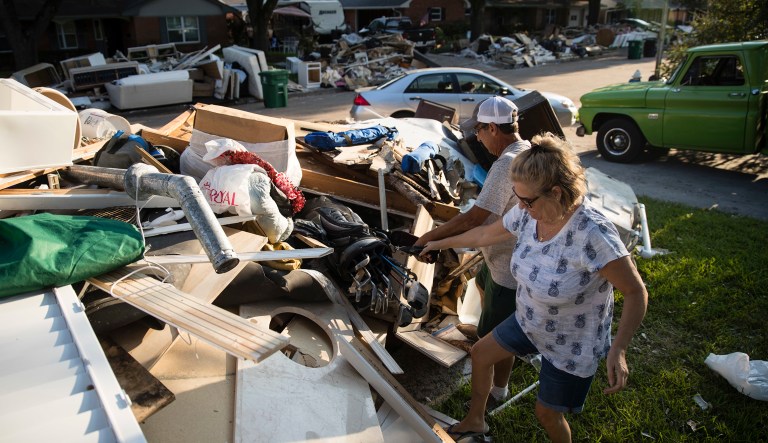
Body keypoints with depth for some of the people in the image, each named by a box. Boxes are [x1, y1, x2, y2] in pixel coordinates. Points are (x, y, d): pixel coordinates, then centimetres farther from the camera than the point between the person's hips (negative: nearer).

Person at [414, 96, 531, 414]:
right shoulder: (528, 151, 1)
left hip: (510, 267, -10)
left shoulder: (506, 164, -30)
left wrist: (430, 236, -21)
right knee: (482, 282, 36)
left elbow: (473, 218, -31)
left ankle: (498, 393, 29)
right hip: (506, 255, 10)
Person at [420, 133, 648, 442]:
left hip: (571, 345, -7)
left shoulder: (594, 235, -36)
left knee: (547, 412, 13)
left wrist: (618, 349, -34)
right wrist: (442, 243, 14)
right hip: (529, 322, 7)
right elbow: (485, 235, 3)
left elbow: (636, 293, -26)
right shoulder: (527, 214, -16)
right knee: (480, 353, 21)